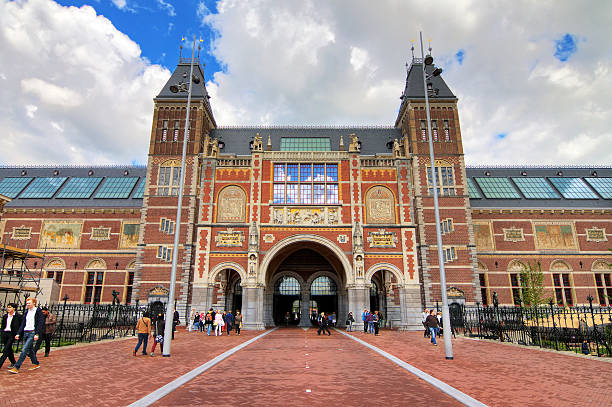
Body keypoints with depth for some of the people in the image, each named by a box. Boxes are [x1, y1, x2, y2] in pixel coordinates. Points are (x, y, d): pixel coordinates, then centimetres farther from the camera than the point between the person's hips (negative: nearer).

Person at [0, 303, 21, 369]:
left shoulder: (18, 316, -5)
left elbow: (21, 326, -3)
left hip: (12, 334, -6)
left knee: (5, 350, -10)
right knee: (9, 349, 10)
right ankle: (13, 363, 21)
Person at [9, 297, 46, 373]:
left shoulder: (38, 311, -5)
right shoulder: (27, 312, 15)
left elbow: (40, 323, -11)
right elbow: (23, 324, 16)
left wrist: (37, 334, -18)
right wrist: (18, 334, 6)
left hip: (32, 333, -7)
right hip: (25, 333, 7)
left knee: (24, 350, -12)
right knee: (29, 350, 12)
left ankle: (16, 367, -11)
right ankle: (36, 363, 25)